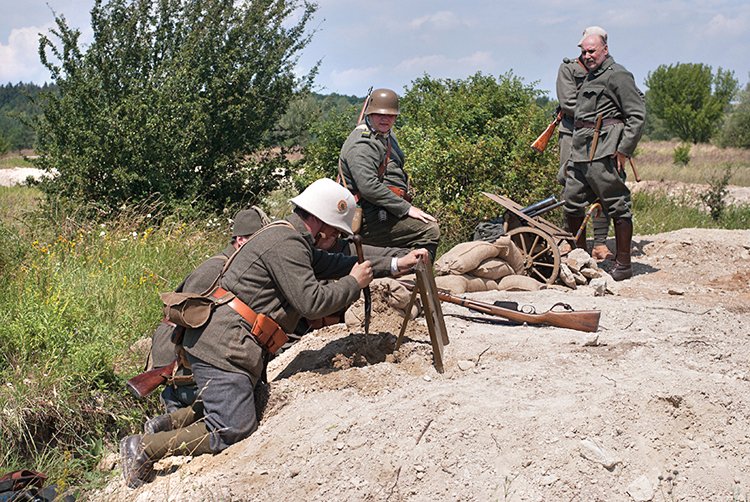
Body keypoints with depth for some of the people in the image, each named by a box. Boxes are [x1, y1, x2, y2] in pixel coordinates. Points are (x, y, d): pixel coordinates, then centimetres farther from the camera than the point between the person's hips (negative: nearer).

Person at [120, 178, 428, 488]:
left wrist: (396, 264, 20)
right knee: (235, 432, -10)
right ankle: (144, 447, -5)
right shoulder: (286, 243, -15)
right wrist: (354, 283, -4)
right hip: (222, 348, -11)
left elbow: (335, 263, 22)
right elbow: (312, 302, -19)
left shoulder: (295, 241, 17)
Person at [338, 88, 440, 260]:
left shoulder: (387, 136, 20)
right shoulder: (362, 144, -15)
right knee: (430, 231, -21)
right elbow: (369, 187, -26)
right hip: (370, 218, -11)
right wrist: (406, 208, -22)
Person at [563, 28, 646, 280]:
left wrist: (624, 150, -15)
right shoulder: (589, 77, 22)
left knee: (617, 207, -4)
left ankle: (623, 264, 1)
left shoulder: (617, 75, -6)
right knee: (572, 203, 11)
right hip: (580, 152, 10)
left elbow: (638, 115, -11)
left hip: (604, 153, -9)